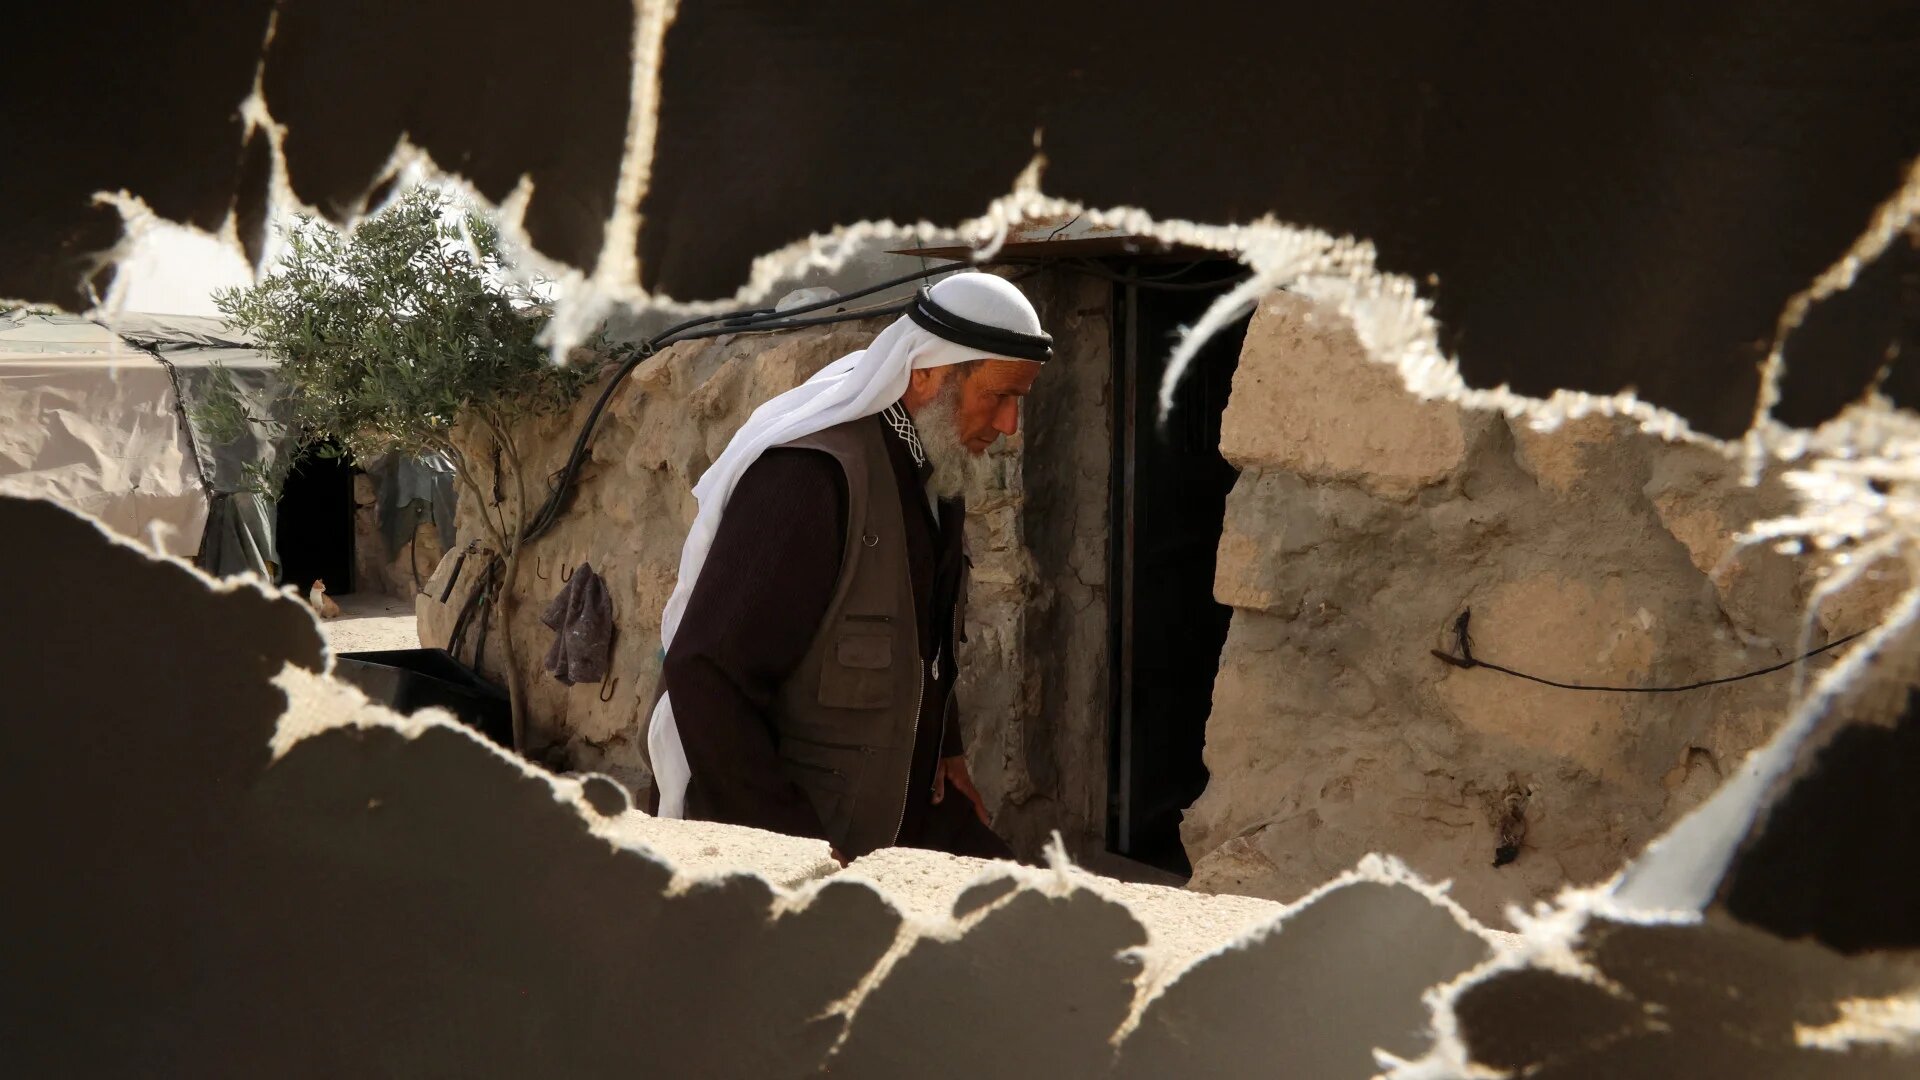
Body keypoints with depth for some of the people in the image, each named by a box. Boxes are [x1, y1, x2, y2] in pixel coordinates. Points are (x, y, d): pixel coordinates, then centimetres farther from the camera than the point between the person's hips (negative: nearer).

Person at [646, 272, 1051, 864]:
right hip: (778, 837, -8)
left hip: (900, 808, 8)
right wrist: (796, 847, -26)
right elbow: (703, 675, -27)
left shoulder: (939, 473, 5)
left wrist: (945, 748, 11)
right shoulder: (808, 476, -24)